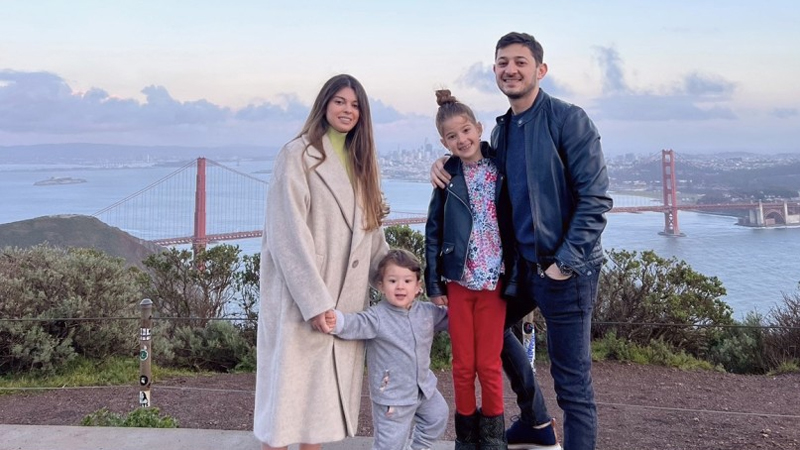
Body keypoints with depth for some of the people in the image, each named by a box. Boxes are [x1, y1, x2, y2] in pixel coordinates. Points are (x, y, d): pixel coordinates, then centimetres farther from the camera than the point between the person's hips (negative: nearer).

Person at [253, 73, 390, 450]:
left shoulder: (360, 161, 15)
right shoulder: (298, 155, -7)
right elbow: (288, 233, -14)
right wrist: (314, 300, -19)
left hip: (347, 293, 6)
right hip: (301, 294, -6)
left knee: (327, 382, 8)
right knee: (291, 379, -2)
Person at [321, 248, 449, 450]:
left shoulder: (428, 312, 1)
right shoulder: (378, 316, -18)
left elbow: (448, 317, 19)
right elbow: (358, 324, -34)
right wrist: (338, 321, -53)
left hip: (424, 387, 6)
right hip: (392, 394, -6)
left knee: (437, 416, 25)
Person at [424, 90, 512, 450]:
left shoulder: (500, 170, -2)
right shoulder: (448, 176, 2)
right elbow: (433, 232, 4)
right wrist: (433, 284, 0)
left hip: (494, 280, -1)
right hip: (458, 281, 1)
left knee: (489, 364, 5)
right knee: (463, 364, 8)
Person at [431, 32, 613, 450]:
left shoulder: (568, 119, -12)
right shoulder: (501, 130, 9)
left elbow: (596, 198, -16)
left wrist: (565, 262, -19)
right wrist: (447, 164, 3)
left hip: (566, 269, -8)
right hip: (522, 263, 8)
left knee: (572, 384, -2)